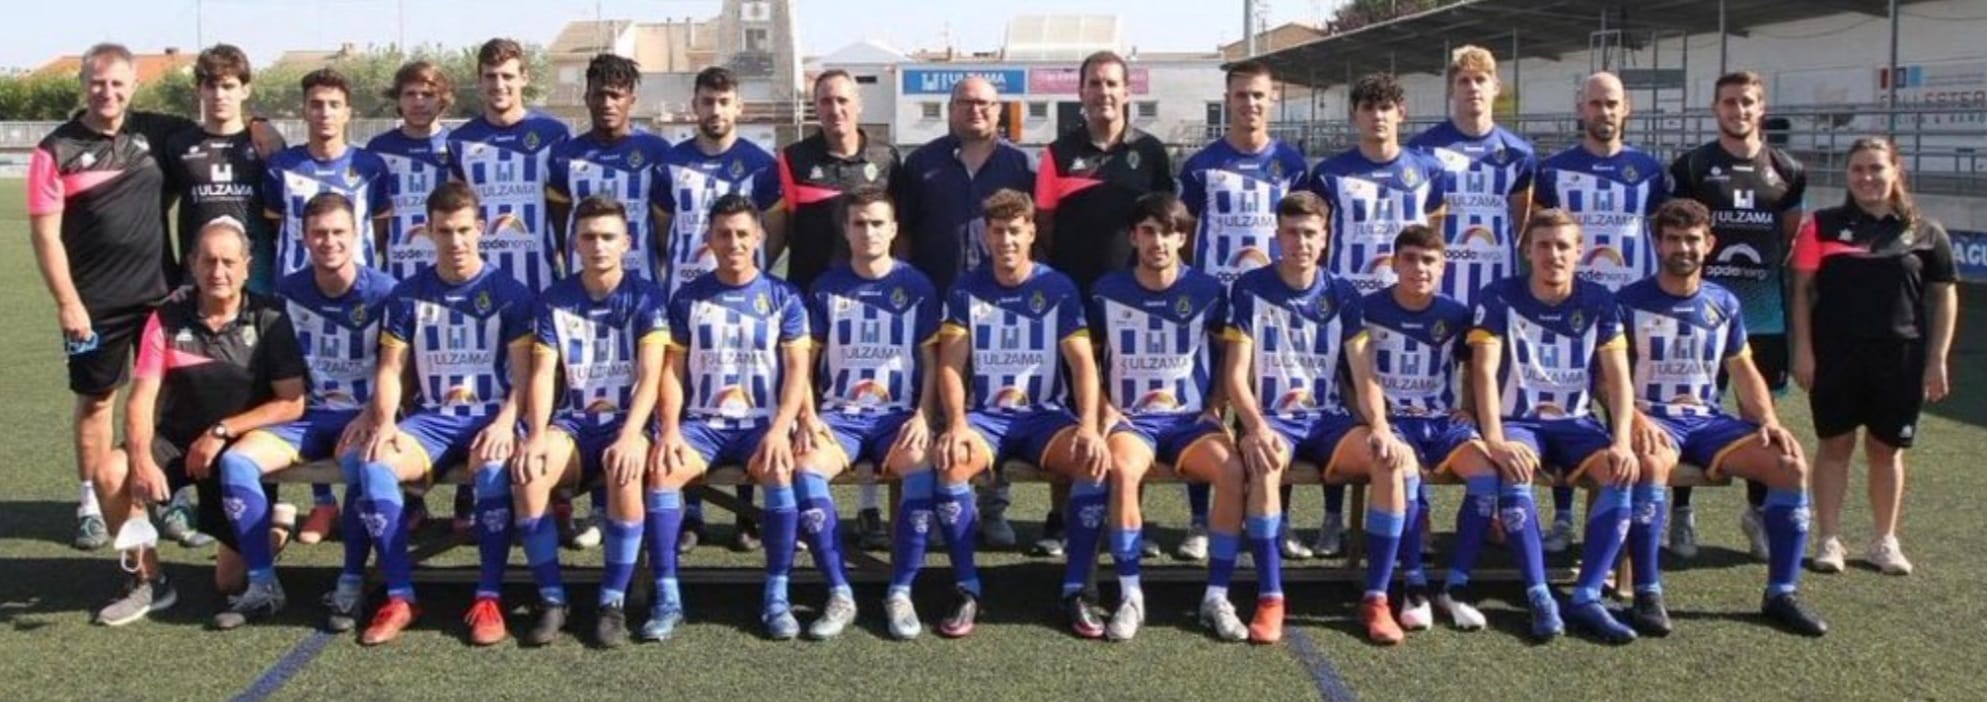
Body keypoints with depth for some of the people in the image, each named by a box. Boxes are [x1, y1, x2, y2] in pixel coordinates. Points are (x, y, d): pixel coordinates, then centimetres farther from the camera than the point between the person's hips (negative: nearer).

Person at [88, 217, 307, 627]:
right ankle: (149, 581, -6)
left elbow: (292, 404, -12)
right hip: (176, 440, 3)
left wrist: (223, 431, -18)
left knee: (234, 581, -7)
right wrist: (142, 460, -24)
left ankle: (269, 525, 30)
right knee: (112, 474, -29)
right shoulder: (168, 318, -3)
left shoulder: (269, 320, -9)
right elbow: (142, 398, -8)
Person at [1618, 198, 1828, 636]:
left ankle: (1781, 594, -5)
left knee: (1792, 464, -17)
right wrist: (1636, 419, -25)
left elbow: (1744, 372, 18)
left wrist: (1768, 421, 1)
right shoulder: (1630, 302, 0)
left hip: (1708, 420, 5)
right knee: (1652, 463, -39)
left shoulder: (1723, 304, 14)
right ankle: (1647, 595, -32)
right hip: (1651, 419, -5)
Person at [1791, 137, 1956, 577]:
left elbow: (1945, 296, 7)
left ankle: (1884, 541, 21)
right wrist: (1803, 349, -5)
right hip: (1835, 355, -1)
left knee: (1887, 448, 9)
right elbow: (1802, 288, 2)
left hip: (1900, 357, 1)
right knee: (1835, 444, 5)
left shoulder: (1925, 232, 5)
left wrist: (1937, 360, 1)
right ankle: (1830, 539, 12)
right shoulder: (1823, 225, 2)